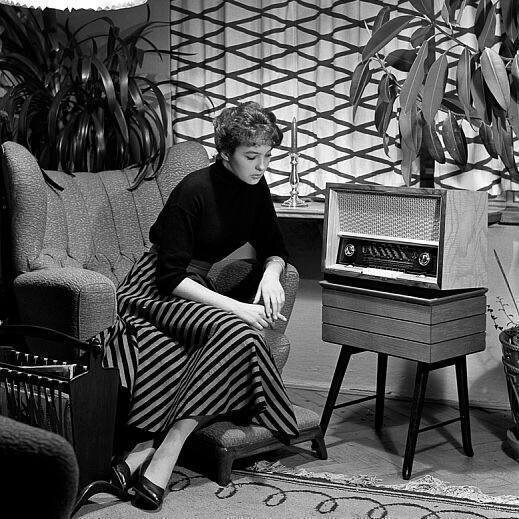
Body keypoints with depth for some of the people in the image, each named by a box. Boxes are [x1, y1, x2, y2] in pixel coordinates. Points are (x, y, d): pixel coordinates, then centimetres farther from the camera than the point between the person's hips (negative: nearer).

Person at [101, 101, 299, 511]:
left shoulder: (254, 187, 6)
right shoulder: (194, 192, -16)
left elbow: (274, 248, 14)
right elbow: (171, 276, -19)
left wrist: (271, 274, -10)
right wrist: (234, 306, -26)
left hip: (200, 291, 7)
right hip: (157, 290, -7)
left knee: (239, 336, -29)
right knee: (237, 332, -35)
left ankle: (147, 448, -36)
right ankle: (167, 448, -37)